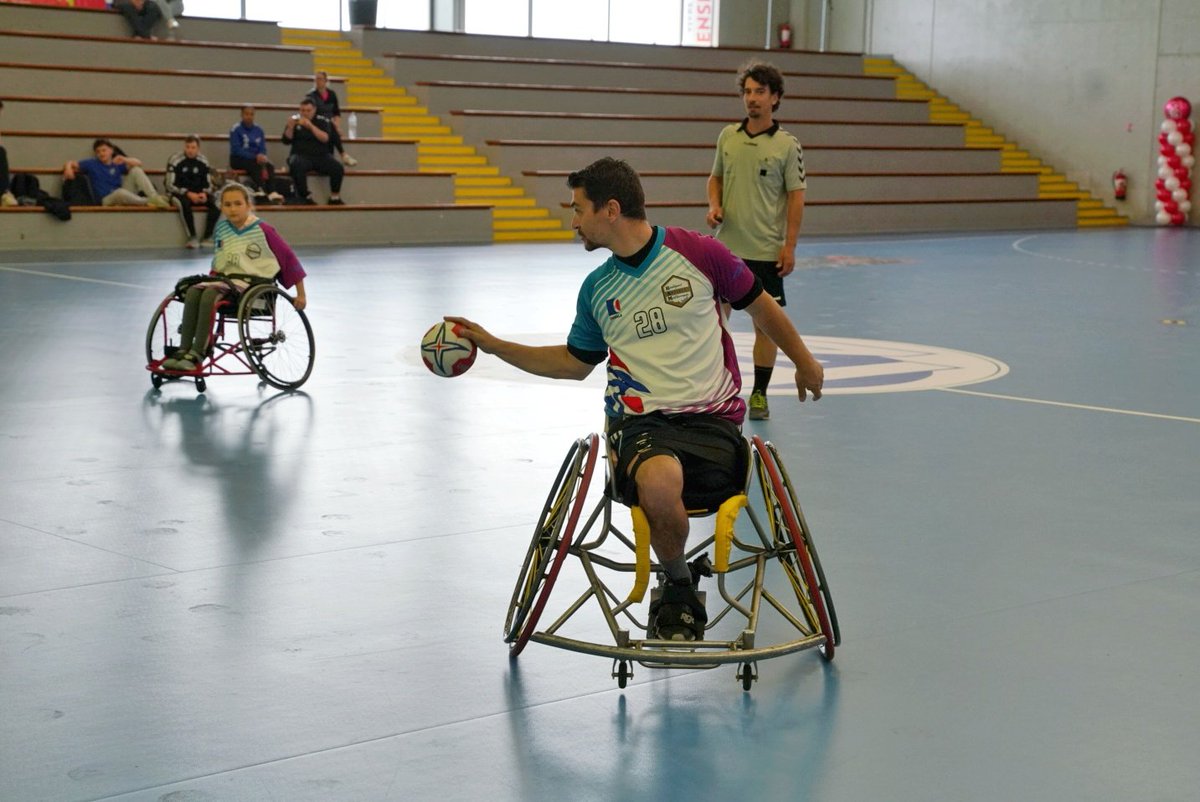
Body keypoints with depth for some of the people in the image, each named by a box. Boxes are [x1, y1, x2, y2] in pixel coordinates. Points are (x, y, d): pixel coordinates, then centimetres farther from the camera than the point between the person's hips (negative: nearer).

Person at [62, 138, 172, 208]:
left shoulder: (117, 164, 14)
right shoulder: (92, 164, 8)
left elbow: (138, 164, 3)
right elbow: (71, 164, 5)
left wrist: (124, 160, -15)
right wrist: (68, 168, -19)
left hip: (124, 196, 4)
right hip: (107, 200, -4)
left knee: (136, 170, -11)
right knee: (120, 192, -40)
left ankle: (155, 197, -28)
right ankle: (148, 202, -24)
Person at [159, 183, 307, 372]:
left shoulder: (262, 230, -6)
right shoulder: (222, 229, 11)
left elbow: (289, 258, -1)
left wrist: (301, 294, 0)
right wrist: (212, 278, 12)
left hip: (252, 282, -6)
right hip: (225, 278, 6)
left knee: (210, 294, -32)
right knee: (193, 292, -24)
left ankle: (197, 354, -31)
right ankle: (183, 350, -25)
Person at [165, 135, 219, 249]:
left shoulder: (203, 161, 2)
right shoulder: (175, 160, -10)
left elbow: (208, 184, 8)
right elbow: (170, 185, -13)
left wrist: (204, 194, -15)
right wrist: (188, 194, -23)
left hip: (198, 194, 4)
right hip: (179, 193, -4)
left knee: (216, 203, -23)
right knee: (184, 203, -39)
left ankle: (207, 237, -22)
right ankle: (192, 238, -31)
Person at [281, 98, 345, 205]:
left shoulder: (322, 121, 7)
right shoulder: (295, 120, 9)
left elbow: (325, 138, -10)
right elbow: (286, 141, 3)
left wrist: (310, 126, -20)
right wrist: (290, 127, -15)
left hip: (321, 155, 1)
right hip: (301, 155, -1)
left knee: (338, 168, -26)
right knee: (296, 166, -37)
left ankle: (335, 197, -9)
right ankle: (305, 196, -27)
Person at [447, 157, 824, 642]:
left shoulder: (697, 253, 0)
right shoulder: (596, 289, 13)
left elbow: (760, 306, 15)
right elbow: (575, 362, 29)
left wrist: (803, 361, 26)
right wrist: (493, 345, 24)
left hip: (712, 418, -2)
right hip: (638, 420, 2)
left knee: (663, 483, -36)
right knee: (658, 481, -35)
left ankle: (678, 589, -6)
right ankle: (679, 586, -7)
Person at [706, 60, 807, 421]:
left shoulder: (787, 145, -6)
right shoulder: (728, 136, 5)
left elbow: (796, 196, -6)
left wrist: (789, 247, -11)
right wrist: (714, 205, -3)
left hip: (766, 251, -3)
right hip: (727, 245, 3)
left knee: (766, 321, 2)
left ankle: (759, 394, 13)